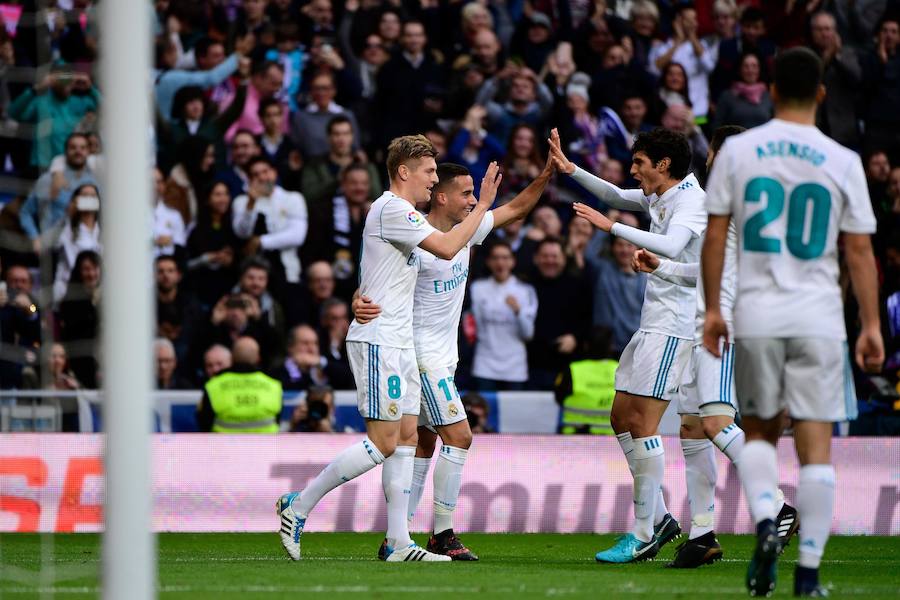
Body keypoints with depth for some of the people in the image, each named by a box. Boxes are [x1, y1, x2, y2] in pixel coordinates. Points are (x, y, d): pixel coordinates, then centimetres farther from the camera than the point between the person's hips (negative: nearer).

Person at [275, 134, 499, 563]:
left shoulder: (402, 213, 18)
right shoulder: (391, 209, -14)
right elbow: (446, 248, -21)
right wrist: (482, 205, -13)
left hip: (398, 342, 11)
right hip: (377, 342, -11)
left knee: (407, 437, 6)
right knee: (383, 443, -11)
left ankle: (399, 543, 5)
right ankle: (298, 506, -4)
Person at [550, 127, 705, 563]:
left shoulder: (691, 199, -14)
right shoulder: (657, 196, 14)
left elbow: (670, 246, -31)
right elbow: (616, 196, 31)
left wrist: (611, 227, -29)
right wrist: (571, 170, 20)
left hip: (672, 326, -10)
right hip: (652, 325, 10)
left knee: (642, 422, -11)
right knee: (622, 417, 10)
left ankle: (643, 534, -9)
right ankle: (658, 518, 13)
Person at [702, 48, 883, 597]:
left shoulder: (738, 150, 1)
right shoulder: (842, 161, -1)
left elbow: (715, 235, 2)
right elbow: (860, 250, 0)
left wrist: (712, 309, 10)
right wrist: (871, 325, 6)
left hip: (756, 314, 1)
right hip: (819, 315, -1)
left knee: (760, 430, 18)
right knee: (816, 445, 1)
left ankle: (765, 522, -8)